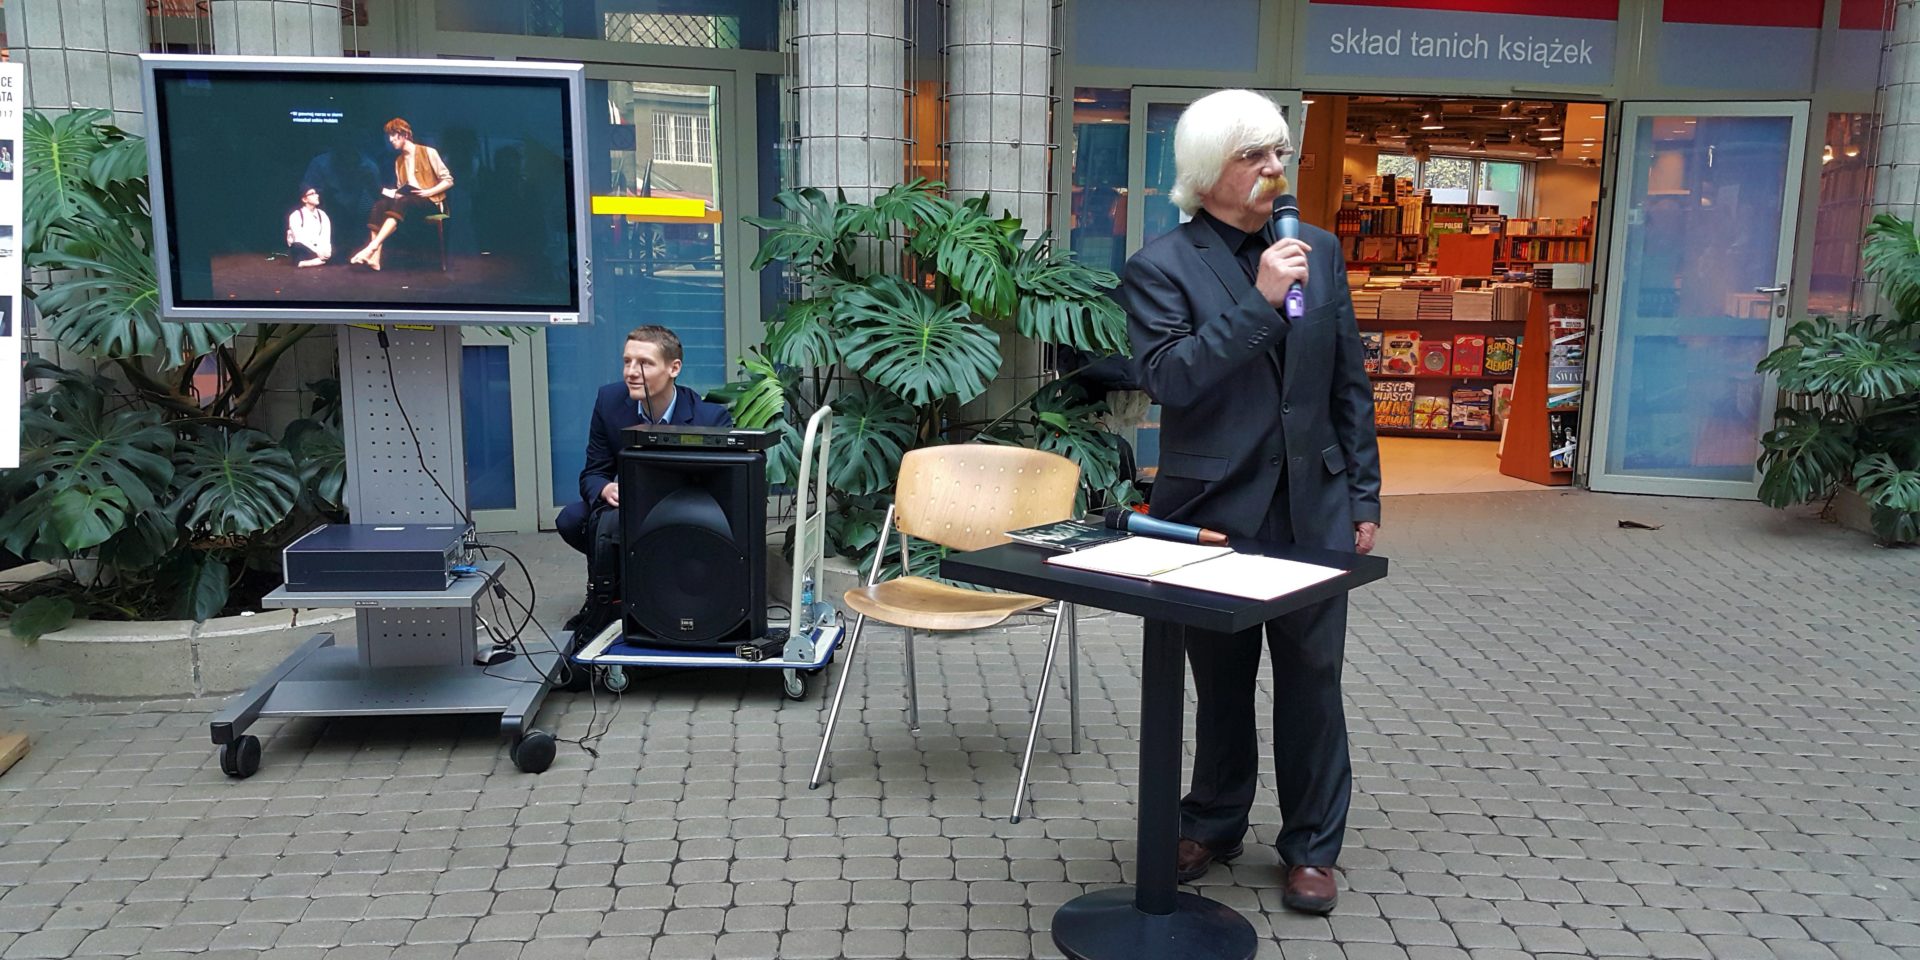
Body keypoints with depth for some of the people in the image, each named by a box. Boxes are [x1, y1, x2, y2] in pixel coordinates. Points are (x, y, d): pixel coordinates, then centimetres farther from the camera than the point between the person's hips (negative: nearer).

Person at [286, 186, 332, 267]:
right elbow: (300, 238, -19)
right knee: (298, 246, -40)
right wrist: (317, 250, -30)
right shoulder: (296, 215, -8)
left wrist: (326, 250, -25)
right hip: (302, 249, -4)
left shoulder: (322, 215, 7)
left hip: (316, 248, 4)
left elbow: (326, 236, -3)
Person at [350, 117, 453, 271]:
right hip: (406, 201, 6)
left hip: (430, 202, -6)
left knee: (402, 202, -38)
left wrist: (428, 192, -18)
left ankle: (371, 247, -48)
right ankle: (374, 257, -37)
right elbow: (401, 189, 19)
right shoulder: (399, 160, 17)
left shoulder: (428, 153, -2)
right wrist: (394, 193, -5)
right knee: (379, 205, -24)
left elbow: (448, 180, -4)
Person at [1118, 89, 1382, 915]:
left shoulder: (1319, 251, 5)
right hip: (1214, 506, -2)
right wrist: (1259, 302, -25)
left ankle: (1311, 846, 23)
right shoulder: (1161, 268, -7)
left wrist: (1364, 497, 7)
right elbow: (1167, 379, -20)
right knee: (1221, 680, 14)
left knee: (1311, 678, 7)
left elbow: (1349, 384, 8)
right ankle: (1214, 824, 34)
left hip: (1312, 506, 2)